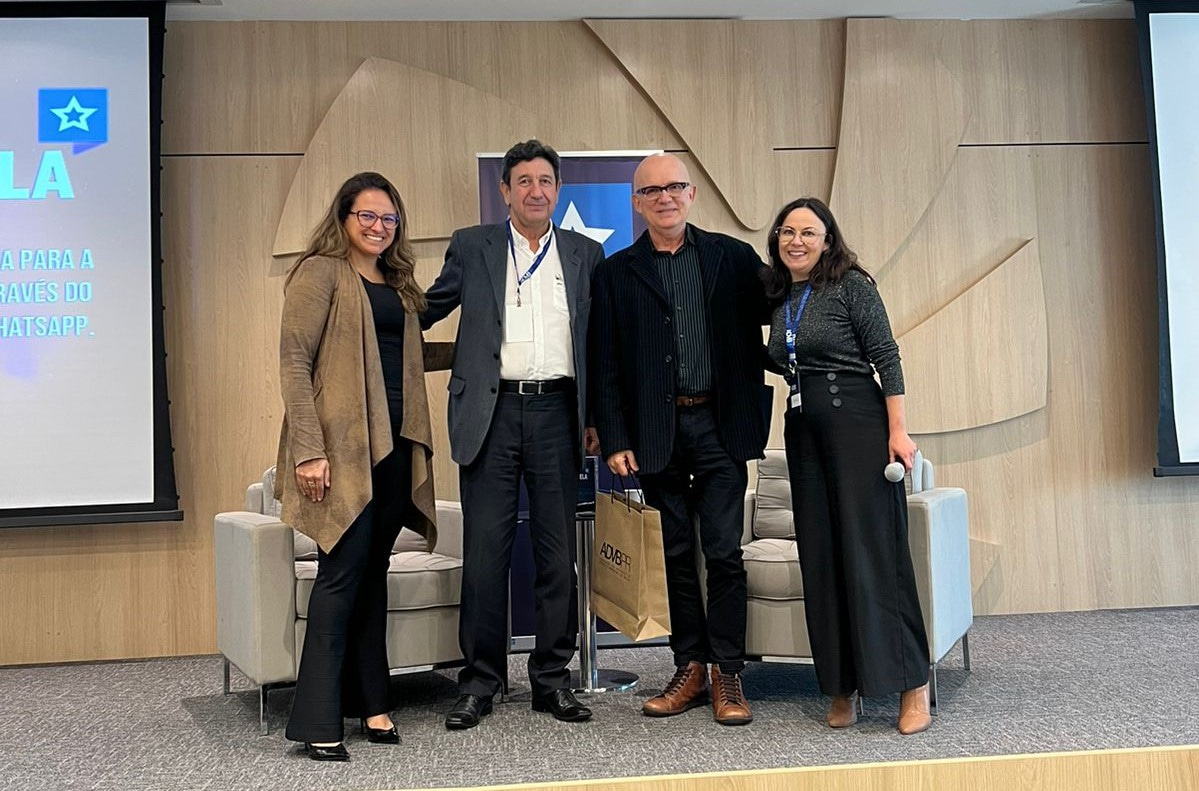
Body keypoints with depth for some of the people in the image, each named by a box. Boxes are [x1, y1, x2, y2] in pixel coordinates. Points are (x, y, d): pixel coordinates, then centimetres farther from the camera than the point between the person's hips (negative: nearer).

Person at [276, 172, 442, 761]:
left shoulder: (399, 285, 18)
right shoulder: (321, 272, -4)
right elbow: (294, 362, -11)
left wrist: (419, 445, 14)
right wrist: (308, 449, -18)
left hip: (394, 445, 7)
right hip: (343, 445, -7)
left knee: (373, 571, 11)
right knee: (342, 572, -7)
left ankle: (369, 702, 21)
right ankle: (318, 722, 0)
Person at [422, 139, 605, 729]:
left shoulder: (585, 254, 13)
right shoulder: (471, 247, 9)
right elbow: (425, 312, 15)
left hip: (557, 413, 1)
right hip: (492, 412, -1)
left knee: (558, 552, 5)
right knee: (484, 550, 0)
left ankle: (552, 679, 16)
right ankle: (480, 681, 12)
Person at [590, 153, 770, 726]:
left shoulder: (732, 257, 7)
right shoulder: (616, 274, 6)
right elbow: (604, 366, 4)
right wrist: (614, 440, -3)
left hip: (720, 426, -1)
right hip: (656, 431, 1)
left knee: (724, 553, -1)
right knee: (675, 555, 8)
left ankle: (727, 675, 9)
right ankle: (690, 668, 19)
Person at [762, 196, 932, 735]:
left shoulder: (851, 284, -4)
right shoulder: (778, 297, 14)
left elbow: (886, 358, -9)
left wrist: (898, 430, -14)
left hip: (856, 421, -6)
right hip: (803, 430, 7)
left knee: (874, 550, -9)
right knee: (820, 556, 5)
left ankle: (913, 685, -2)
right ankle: (843, 686, 13)